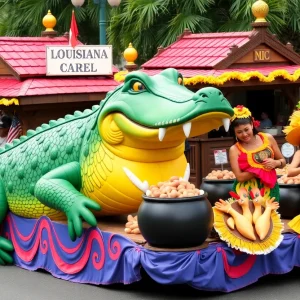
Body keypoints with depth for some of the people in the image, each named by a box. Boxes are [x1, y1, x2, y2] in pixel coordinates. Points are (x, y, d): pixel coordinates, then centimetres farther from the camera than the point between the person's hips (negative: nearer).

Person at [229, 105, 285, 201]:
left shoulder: (268, 138, 2)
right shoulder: (234, 150, -5)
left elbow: (283, 161, 11)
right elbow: (240, 177, -11)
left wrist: (275, 163, -10)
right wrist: (261, 168, -15)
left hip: (269, 189, 2)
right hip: (246, 192, -2)